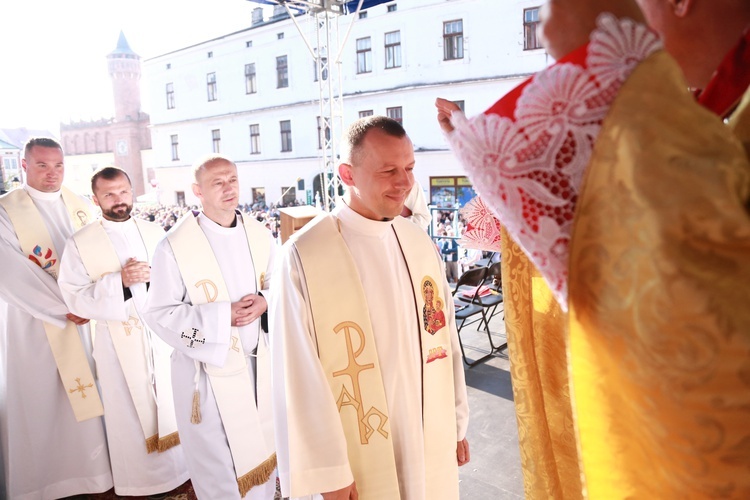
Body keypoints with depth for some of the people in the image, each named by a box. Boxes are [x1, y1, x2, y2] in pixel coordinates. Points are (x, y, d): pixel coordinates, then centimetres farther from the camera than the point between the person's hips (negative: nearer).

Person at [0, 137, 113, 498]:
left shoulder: (80, 207, 7)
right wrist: (64, 308, -16)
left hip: (85, 318, 4)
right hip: (37, 324, -4)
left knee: (85, 397, 12)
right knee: (40, 403, 6)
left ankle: (88, 468, 28)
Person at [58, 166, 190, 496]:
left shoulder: (155, 233, 4)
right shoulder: (80, 243, -4)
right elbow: (74, 297, -11)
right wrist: (119, 280, -21)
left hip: (162, 333, 3)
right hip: (119, 340, -2)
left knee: (171, 402, 12)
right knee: (129, 411, 9)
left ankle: (179, 468, 31)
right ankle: (135, 481, 28)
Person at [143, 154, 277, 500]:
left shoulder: (260, 236, 0)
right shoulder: (175, 246, -14)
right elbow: (157, 313, -12)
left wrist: (264, 301, -13)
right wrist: (223, 316, -19)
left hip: (258, 361, 4)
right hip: (208, 367, -4)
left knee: (261, 450, 19)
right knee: (217, 460, 9)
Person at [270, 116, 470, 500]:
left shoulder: (421, 244, -1)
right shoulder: (303, 256, -17)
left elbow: (445, 337, 4)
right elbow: (299, 374, -14)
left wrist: (457, 423, 9)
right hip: (359, 459, -4)